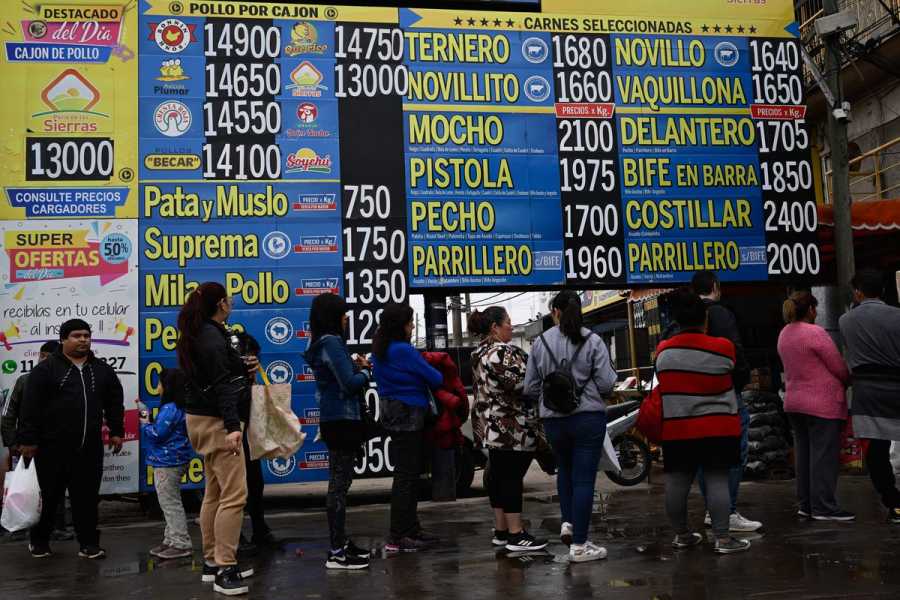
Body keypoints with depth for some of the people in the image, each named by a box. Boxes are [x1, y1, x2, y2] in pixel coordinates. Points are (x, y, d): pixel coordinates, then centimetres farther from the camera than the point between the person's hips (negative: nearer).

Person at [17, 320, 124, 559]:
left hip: (89, 448, 3)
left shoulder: (102, 370, 11)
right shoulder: (46, 369, -4)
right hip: (53, 448, -3)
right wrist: (27, 439, -10)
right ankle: (39, 542, 27)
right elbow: (30, 407, -7)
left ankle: (89, 543, 13)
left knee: (87, 497, 6)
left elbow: (115, 404, 16)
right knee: (48, 496, 8)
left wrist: (116, 431, 12)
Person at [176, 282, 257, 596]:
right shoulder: (213, 337, -17)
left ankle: (212, 562, 22)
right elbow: (221, 385, -24)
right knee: (234, 495, -11)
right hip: (216, 422, -11)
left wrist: (243, 367, 16)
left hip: (204, 420, 11)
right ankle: (225, 570, -10)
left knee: (214, 493, 15)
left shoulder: (198, 335, 13)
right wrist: (232, 426, -28)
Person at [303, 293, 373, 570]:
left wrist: (355, 366, 3)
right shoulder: (332, 343, -16)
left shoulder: (324, 343, 14)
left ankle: (340, 542, 24)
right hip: (341, 419, -10)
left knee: (339, 482, 15)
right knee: (340, 484, -7)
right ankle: (337, 553, -3)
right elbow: (350, 383, -21)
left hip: (335, 420, 10)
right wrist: (364, 371, -3)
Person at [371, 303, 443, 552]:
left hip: (391, 412, 9)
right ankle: (397, 537, -3)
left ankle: (411, 529, 23)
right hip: (408, 414, -9)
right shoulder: (404, 351, -18)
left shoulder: (379, 350, 10)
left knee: (410, 474, 15)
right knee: (406, 475, -6)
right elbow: (435, 378, -12)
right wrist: (435, 383, 11)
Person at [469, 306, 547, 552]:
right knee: (513, 477, -6)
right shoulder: (503, 352, -16)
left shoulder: (479, 353, 15)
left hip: (489, 426, 10)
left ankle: (501, 530, 18)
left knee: (497, 476, 12)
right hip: (512, 428, -10)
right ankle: (516, 534, -3)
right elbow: (519, 384, -21)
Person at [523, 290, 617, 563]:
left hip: (553, 419, 3)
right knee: (584, 478, 1)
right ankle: (579, 545, 4)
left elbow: (530, 388, 2)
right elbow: (607, 383, -10)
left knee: (564, 469, 26)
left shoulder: (541, 342, 0)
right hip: (588, 416, -3)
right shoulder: (593, 341, -7)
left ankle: (567, 522, 14)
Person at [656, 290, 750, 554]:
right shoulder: (722, 348, -10)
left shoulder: (663, 351, 0)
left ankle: (682, 534, 20)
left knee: (677, 482, 8)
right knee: (717, 481, 0)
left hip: (676, 429, 3)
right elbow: (732, 374, 7)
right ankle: (723, 538, 1)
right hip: (717, 428, -3)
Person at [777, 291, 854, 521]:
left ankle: (806, 504, 18)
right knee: (824, 455, -3)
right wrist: (849, 382, 9)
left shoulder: (784, 334, 9)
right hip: (823, 403, -8)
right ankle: (823, 507, 0)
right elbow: (839, 368, -12)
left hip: (794, 402, 8)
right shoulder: (815, 333, -16)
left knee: (804, 454, 12)